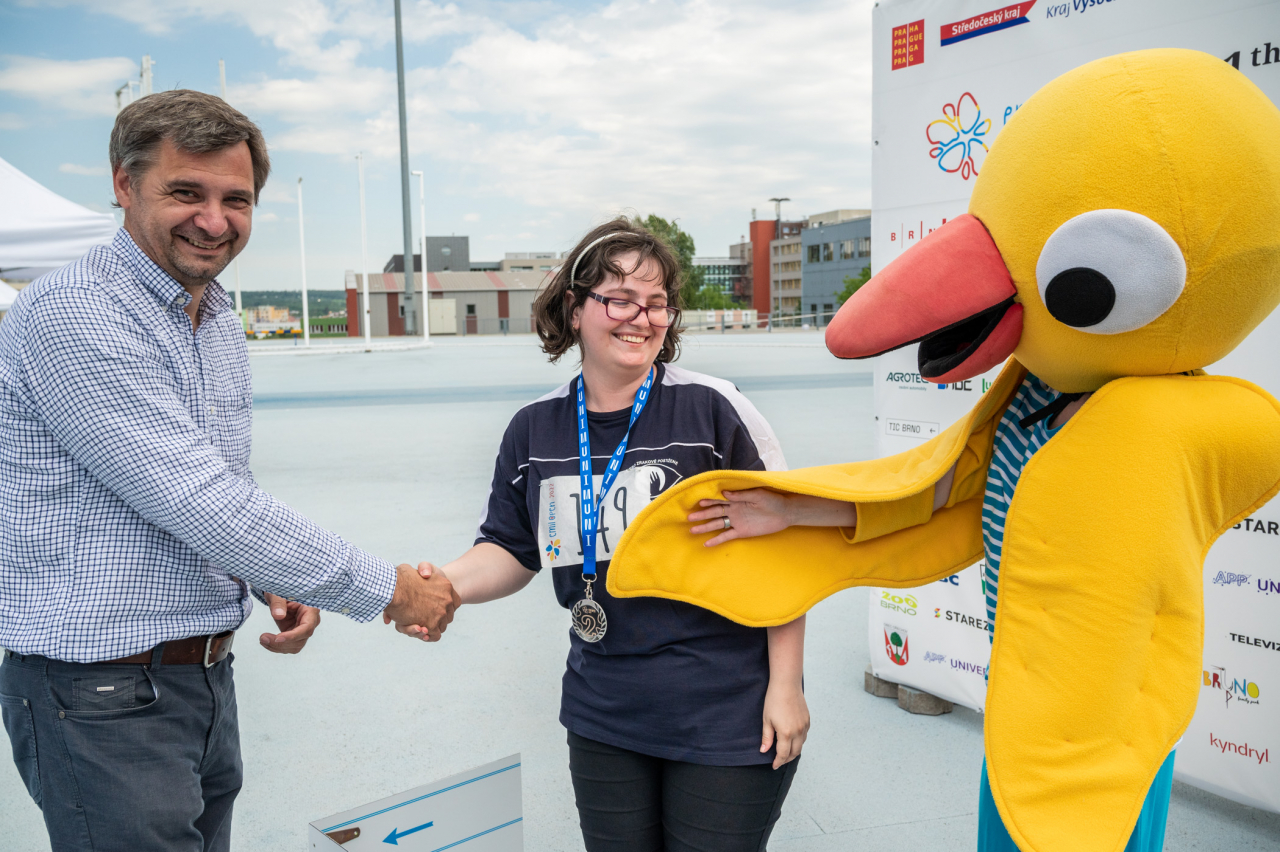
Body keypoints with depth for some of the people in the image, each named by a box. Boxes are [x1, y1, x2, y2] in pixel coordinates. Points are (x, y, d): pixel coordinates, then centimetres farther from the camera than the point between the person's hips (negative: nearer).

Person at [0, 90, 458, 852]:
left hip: (207, 676, 8)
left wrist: (273, 583, 0)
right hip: (103, 697, -8)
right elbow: (197, 502, -24)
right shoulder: (71, 314, -18)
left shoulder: (223, 325, 10)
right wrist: (385, 590, -18)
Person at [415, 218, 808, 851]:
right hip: (602, 719, 4)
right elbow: (509, 550, 8)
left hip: (728, 721, -4)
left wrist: (785, 687, -8)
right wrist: (446, 584, -13)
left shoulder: (713, 409, -12)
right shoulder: (534, 431, 2)